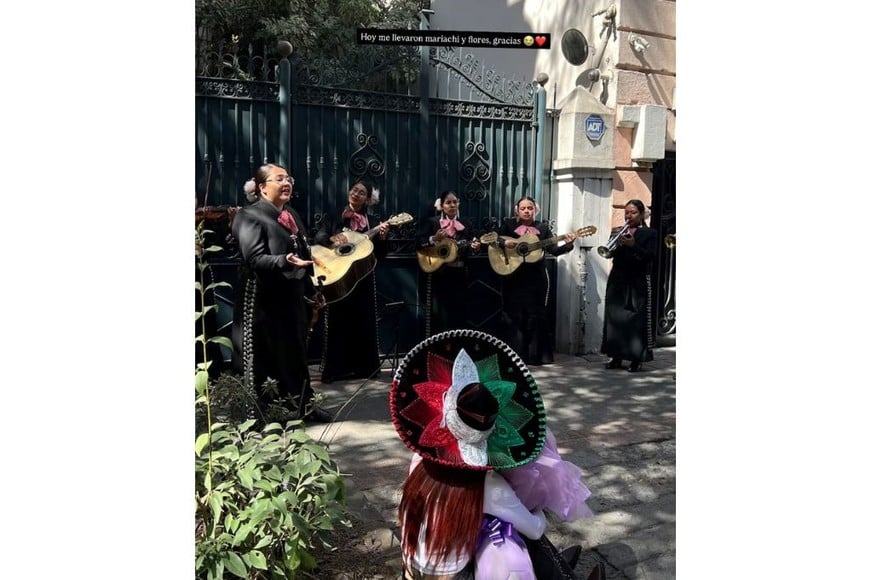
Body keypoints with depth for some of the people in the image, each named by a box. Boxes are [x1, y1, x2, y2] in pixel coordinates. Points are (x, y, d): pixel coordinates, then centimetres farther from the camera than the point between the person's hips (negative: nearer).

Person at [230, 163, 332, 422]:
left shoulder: (291, 214, 15)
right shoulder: (250, 216, -11)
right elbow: (254, 259, -21)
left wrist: (311, 292, 20)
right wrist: (285, 261, -37)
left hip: (293, 298, 8)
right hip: (265, 301, -8)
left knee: (297, 352, 15)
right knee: (267, 357, 0)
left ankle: (303, 405, 26)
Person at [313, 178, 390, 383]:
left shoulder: (372, 222, 7)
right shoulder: (334, 217, 4)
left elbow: (380, 254, 4)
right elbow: (318, 238, -6)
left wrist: (382, 237, -14)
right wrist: (332, 238, -25)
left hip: (363, 278, 2)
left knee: (364, 322, 5)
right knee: (338, 322, 1)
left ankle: (363, 367, 15)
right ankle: (336, 368, 8)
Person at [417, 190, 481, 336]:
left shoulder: (466, 225, 10)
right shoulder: (432, 222, 0)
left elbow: (467, 249, 13)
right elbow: (419, 242, -6)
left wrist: (474, 246, -9)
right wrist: (434, 239, -21)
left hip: (459, 273, 3)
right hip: (437, 273, -3)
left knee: (458, 311, 8)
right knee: (437, 311, 0)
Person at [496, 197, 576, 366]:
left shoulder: (542, 227, 9)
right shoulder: (509, 224, 6)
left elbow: (554, 250, 2)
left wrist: (568, 245, -15)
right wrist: (504, 242, -19)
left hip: (536, 277, 1)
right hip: (514, 277, -1)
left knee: (536, 316, 3)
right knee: (515, 316, 1)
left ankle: (536, 356, 11)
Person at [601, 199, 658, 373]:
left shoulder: (649, 233, 3)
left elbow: (650, 257, -9)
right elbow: (609, 253, 3)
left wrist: (633, 245, -21)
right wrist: (617, 244, -15)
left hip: (638, 283, -4)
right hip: (617, 281, 4)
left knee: (637, 321, -4)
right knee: (615, 318, 4)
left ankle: (636, 359, 4)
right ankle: (616, 356, 14)